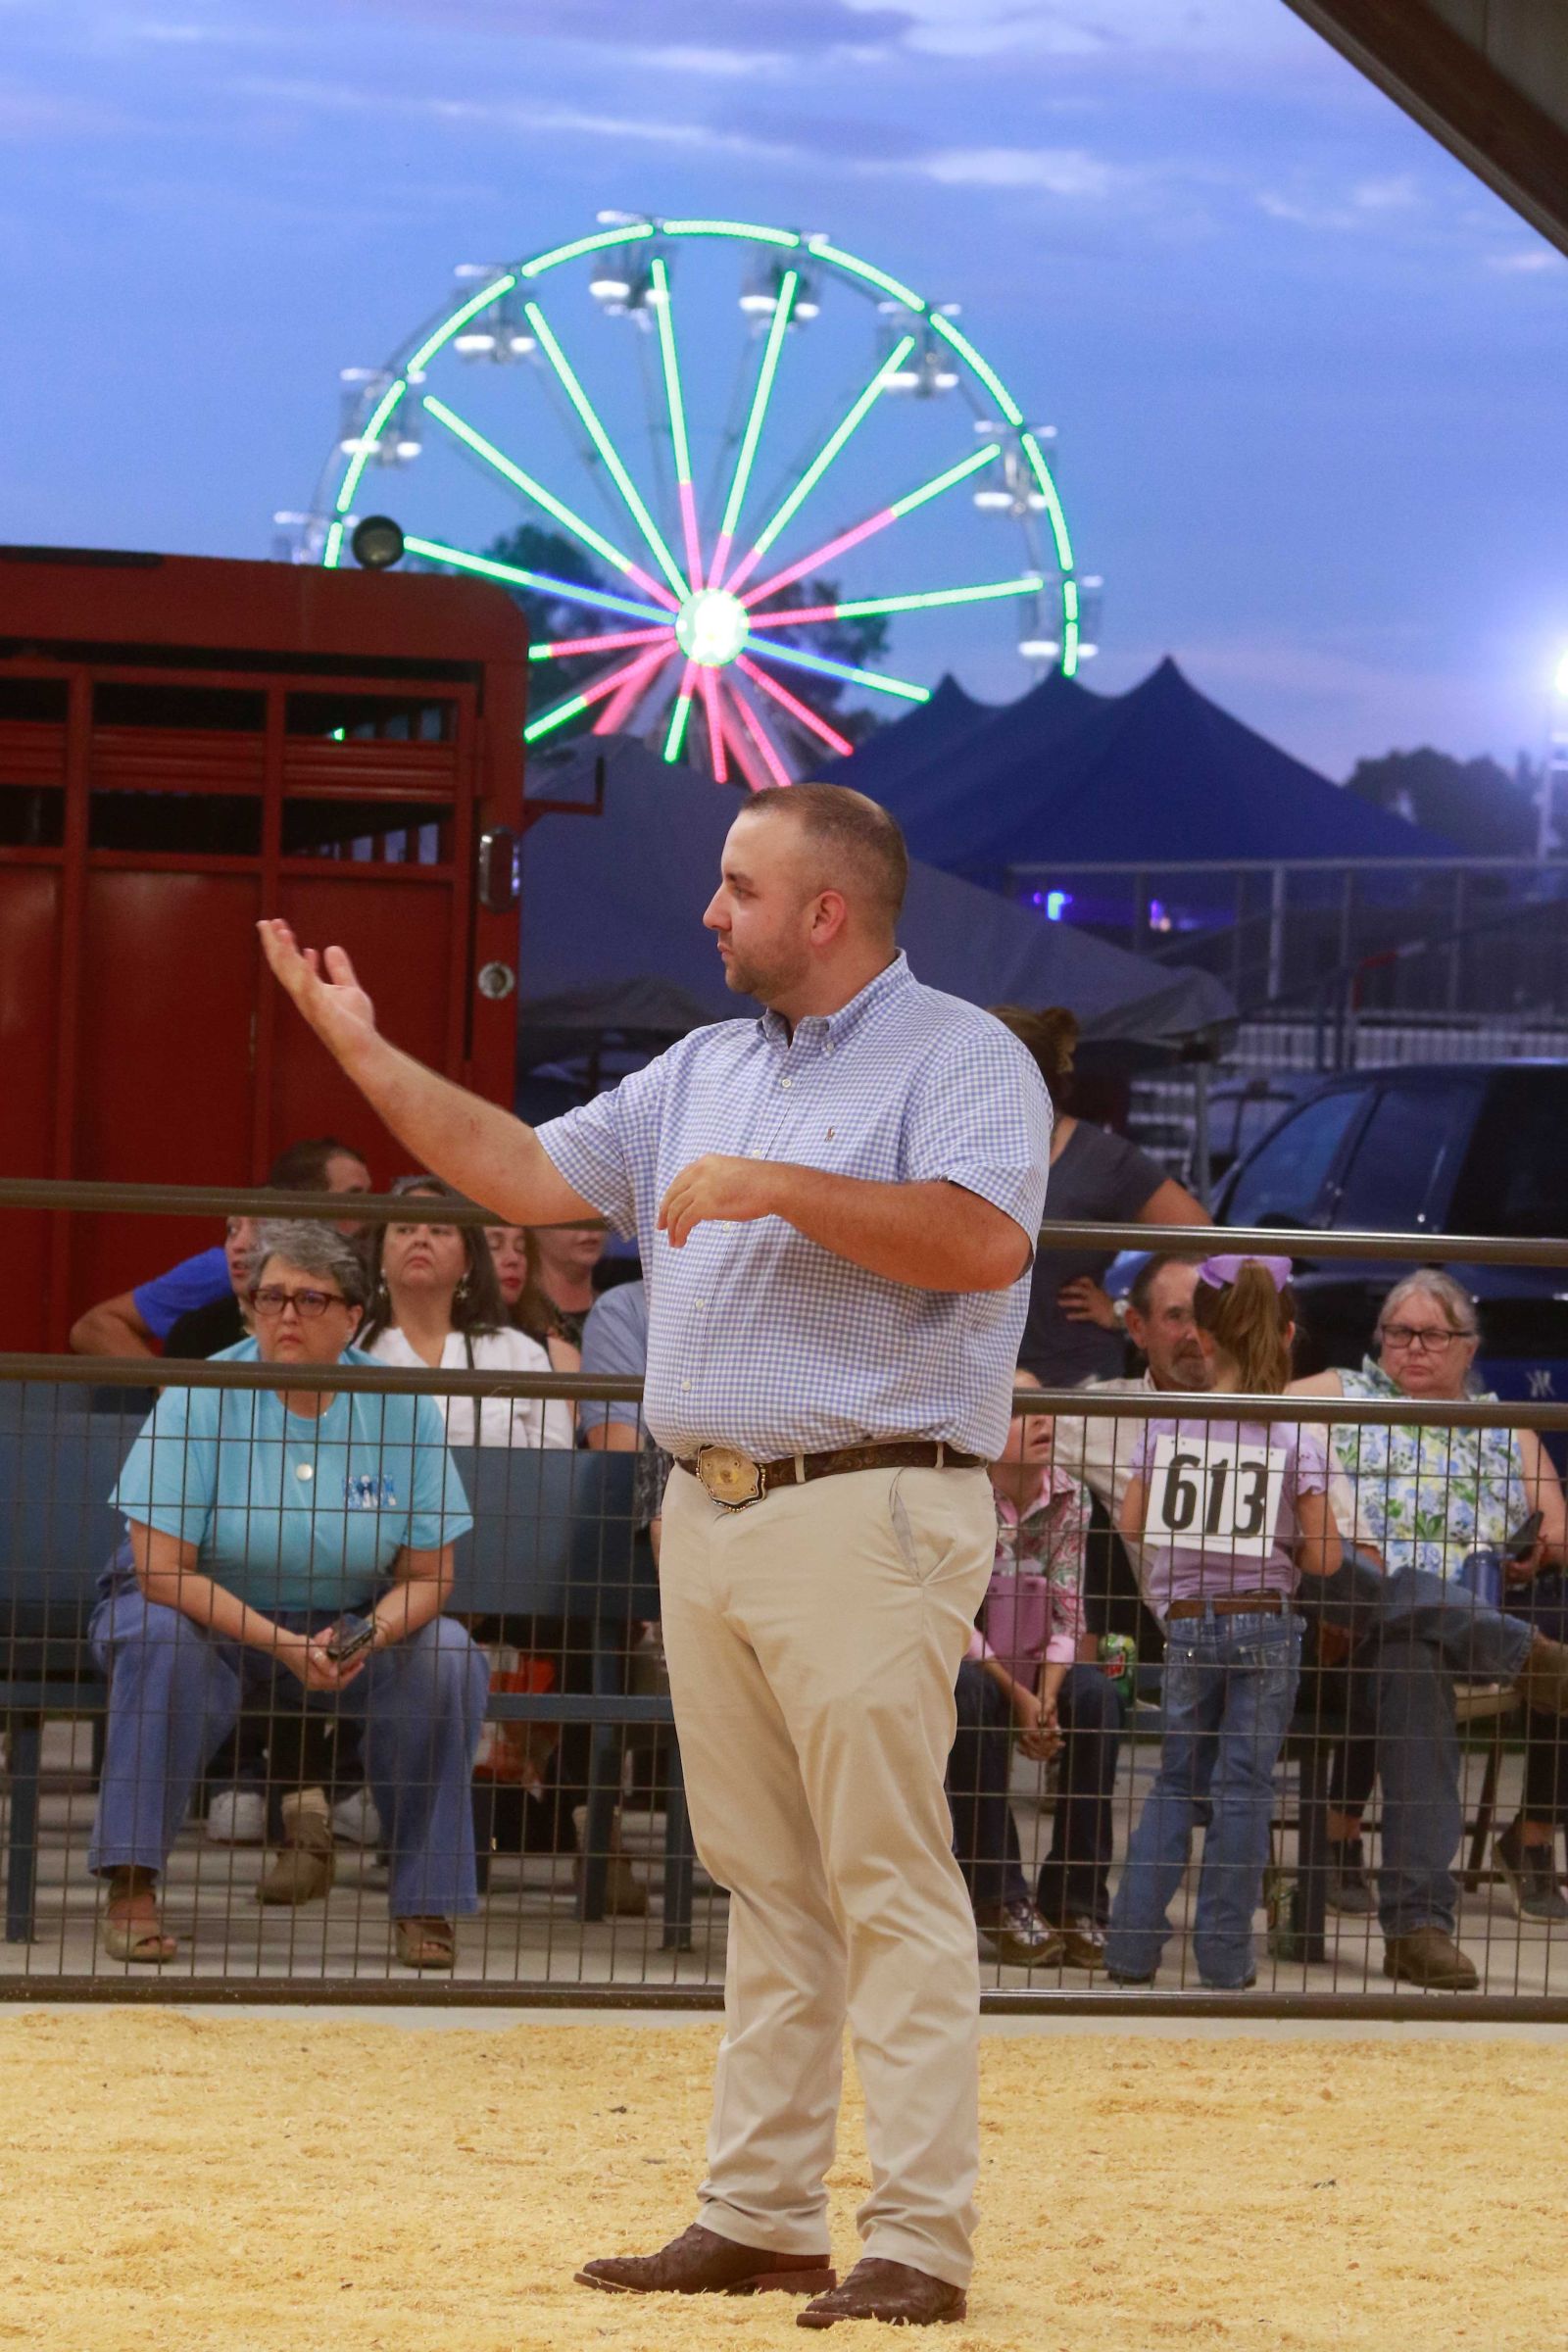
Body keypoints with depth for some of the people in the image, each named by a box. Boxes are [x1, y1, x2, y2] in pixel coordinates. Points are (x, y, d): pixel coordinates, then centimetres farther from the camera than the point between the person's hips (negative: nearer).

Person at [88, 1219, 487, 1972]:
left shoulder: (401, 1410, -7)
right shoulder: (202, 1398, -16)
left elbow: (427, 1577, -4)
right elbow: (162, 1570, -20)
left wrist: (371, 1635, -27)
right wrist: (281, 1644, -30)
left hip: (344, 1625, 2)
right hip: (207, 1613, -2)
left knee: (447, 1656, -24)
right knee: (162, 1640, -35)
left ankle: (426, 1902, -14)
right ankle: (131, 1890, -32)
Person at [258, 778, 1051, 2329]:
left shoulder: (958, 1058, -4)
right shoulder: (705, 1071, 20)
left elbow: (985, 1241, -20)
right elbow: (531, 1177, 18)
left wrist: (777, 1186, -19)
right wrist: (365, 1054, 13)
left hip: (868, 1517, -7)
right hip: (708, 1513, 8)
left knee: (887, 1883, -9)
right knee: (765, 1884, 10)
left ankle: (919, 2243, -9)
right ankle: (758, 2217, 14)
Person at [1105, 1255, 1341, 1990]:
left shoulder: (1166, 1424, -3)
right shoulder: (1298, 1438, -9)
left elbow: (1131, 1523, 3)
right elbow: (1324, 1556, -9)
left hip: (1186, 1621, 2)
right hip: (1266, 1624, -2)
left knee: (1175, 1782, 14)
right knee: (1243, 1789, 4)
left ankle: (1132, 1945, 10)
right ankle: (1224, 1956, 6)